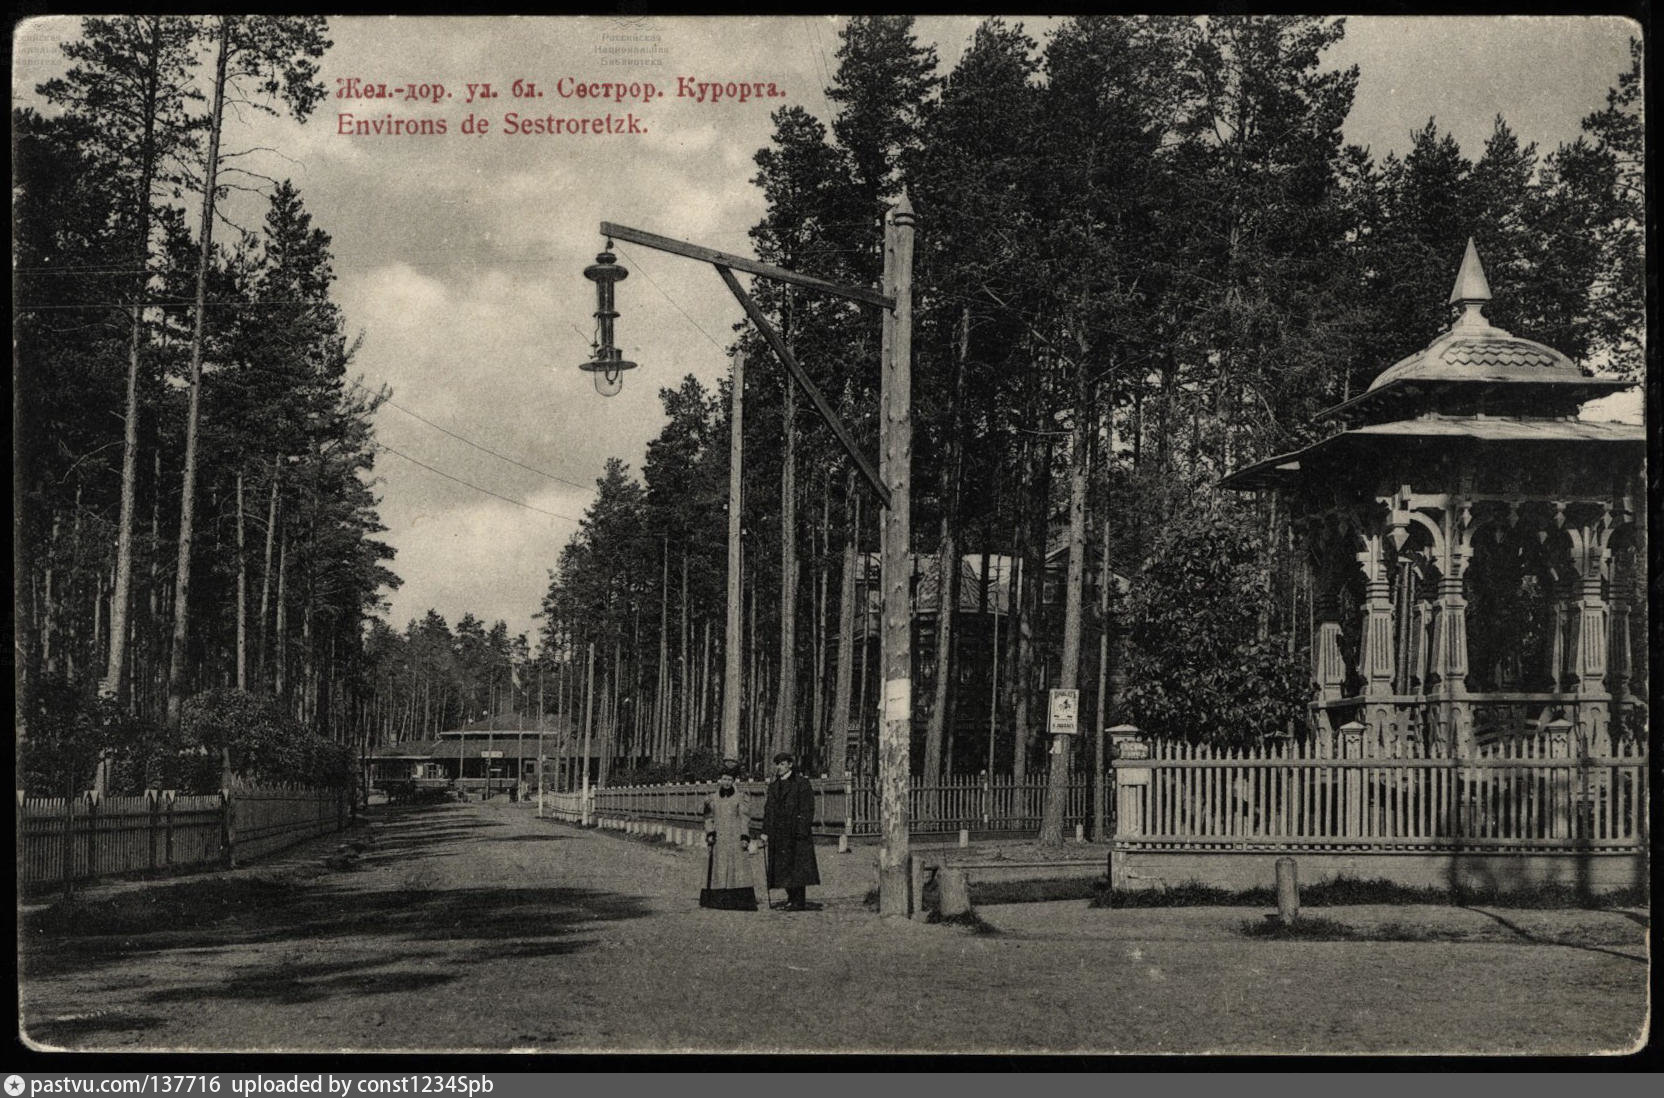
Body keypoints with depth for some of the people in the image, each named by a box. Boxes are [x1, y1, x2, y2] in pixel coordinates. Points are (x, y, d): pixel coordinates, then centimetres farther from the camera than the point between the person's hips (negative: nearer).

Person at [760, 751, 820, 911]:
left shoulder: (801, 783, -3)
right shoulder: (773, 786, 17)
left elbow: (807, 809, -7)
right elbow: (769, 810, 18)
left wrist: (802, 831, -15)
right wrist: (765, 832, 10)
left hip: (796, 831, -6)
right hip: (778, 834, 6)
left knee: (798, 866, -8)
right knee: (783, 867, 5)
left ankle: (799, 902, -7)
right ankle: (792, 898, 13)